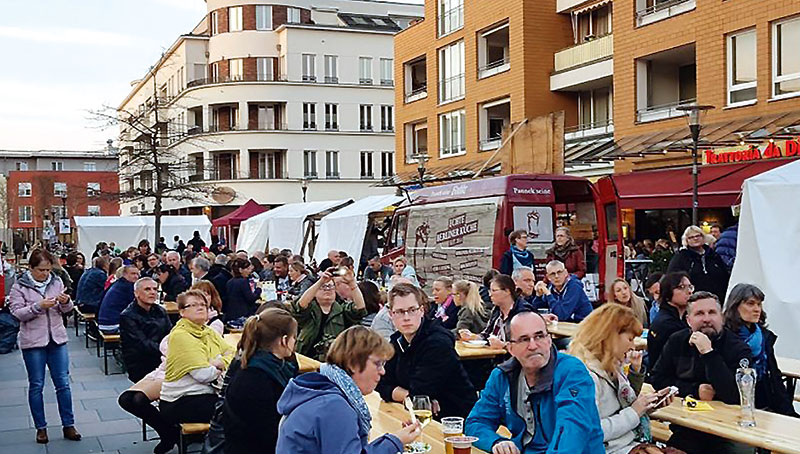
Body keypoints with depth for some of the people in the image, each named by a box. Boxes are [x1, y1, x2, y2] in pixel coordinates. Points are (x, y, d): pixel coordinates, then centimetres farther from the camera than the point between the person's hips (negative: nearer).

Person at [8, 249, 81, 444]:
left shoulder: (56, 282, 4)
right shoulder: (20, 287, -5)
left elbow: (66, 310, 10)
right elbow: (17, 312, -12)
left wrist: (66, 302, -13)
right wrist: (39, 306, -25)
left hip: (57, 339, 3)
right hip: (33, 342, -3)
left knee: (63, 383, 3)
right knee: (36, 385, 6)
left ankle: (68, 425, 10)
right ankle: (41, 428, 16)